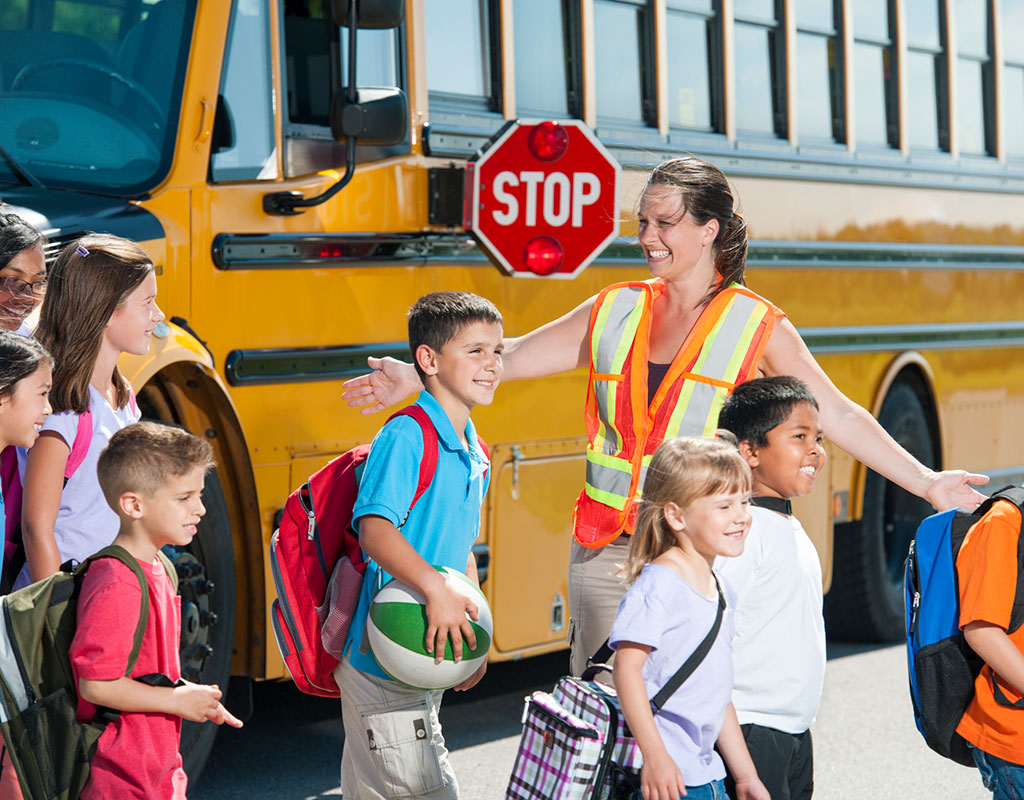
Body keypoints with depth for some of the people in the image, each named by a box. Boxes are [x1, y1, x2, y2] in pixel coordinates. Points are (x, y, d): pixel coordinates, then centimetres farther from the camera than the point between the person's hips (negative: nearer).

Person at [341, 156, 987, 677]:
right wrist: (415, 377, 6)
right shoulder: (615, 311, 11)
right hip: (606, 547, 3)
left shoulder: (757, 327, 2)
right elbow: (511, 357, 14)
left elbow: (837, 414, 0)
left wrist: (926, 482, -6)